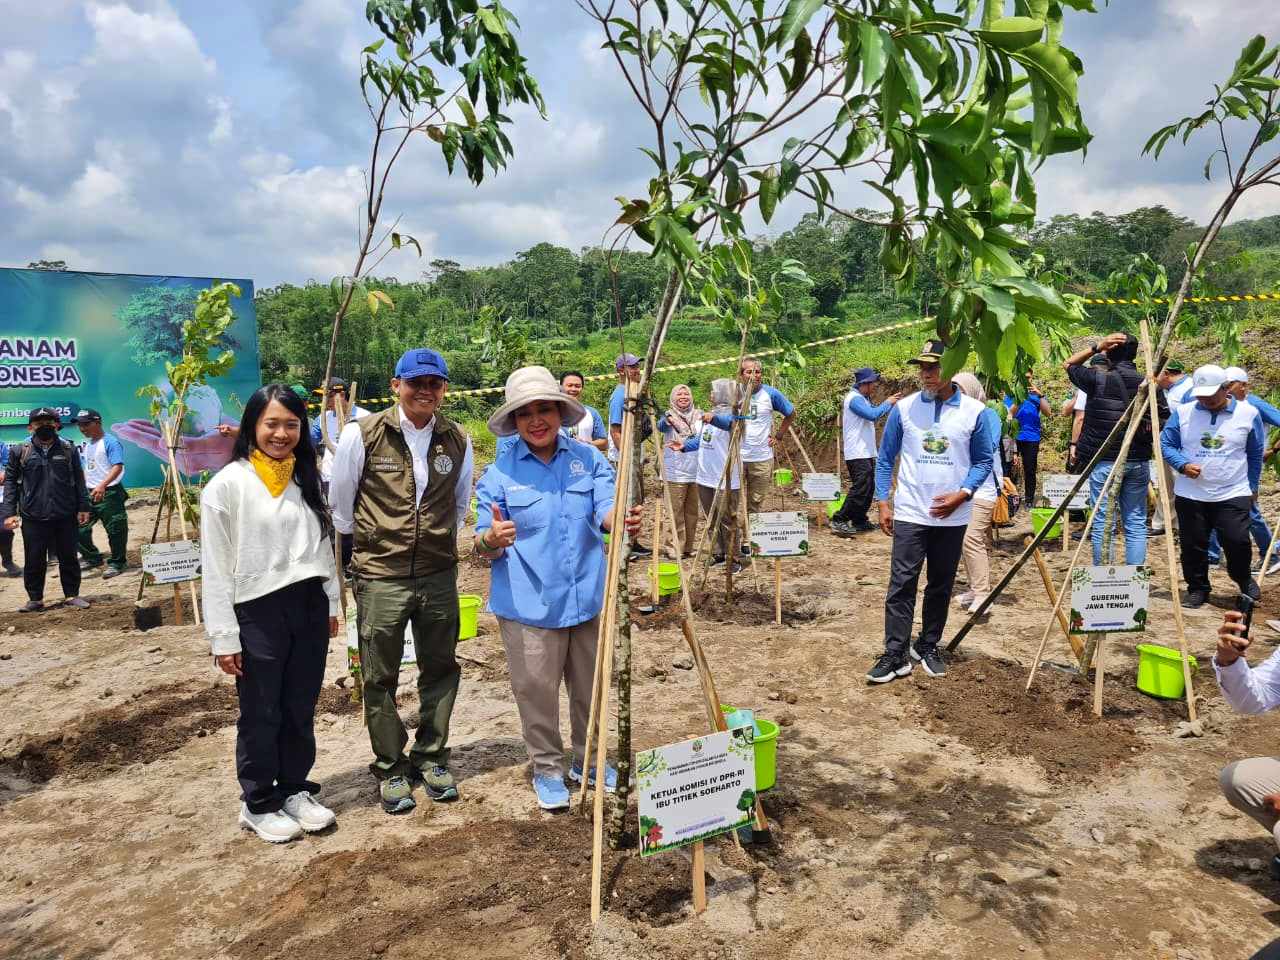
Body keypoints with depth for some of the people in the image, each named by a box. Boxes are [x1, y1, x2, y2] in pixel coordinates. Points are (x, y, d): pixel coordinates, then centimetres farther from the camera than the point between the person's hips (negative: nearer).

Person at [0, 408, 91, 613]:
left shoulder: (69, 449, 4)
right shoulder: (19, 452, 2)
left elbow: (79, 480, 6)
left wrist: (83, 507, 2)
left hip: (66, 516, 1)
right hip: (33, 517, 0)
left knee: (69, 557, 8)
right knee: (34, 560, 6)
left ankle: (72, 595, 20)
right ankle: (35, 599, 19)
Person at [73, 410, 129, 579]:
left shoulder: (110, 442, -11)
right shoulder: (87, 444, 16)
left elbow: (117, 467, -23)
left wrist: (102, 486, -34)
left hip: (109, 493, -8)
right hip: (89, 493, 8)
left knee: (114, 530, -2)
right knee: (79, 527, 9)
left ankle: (117, 563, 12)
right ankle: (92, 558, 26)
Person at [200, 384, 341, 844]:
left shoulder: (307, 479, 7)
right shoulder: (227, 485, -9)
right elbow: (215, 567, -9)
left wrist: (331, 603, 12)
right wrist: (223, 636, -10)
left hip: (308, 607, 5)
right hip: (257, 613, -4)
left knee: (300, 709, 15)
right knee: (261, 715, 9)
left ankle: (295, 789, 33)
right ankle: (259, 804, 26)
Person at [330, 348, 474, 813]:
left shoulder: (457, 440, 0)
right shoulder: (362, 434, -10)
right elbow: (339, 503, 2)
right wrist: (367, 545, 10)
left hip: (439, 576, 3)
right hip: (380, 578, -3)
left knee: (440, 670, 13)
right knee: (380, 680, 8)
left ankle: (430, 758, 31)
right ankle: (390, 769, 25)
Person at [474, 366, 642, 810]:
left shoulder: (589, 458, 0)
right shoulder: (499, 472, -5)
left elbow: (604, 510, -13)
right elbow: (483, 544, -5)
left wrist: (621, 519, -37)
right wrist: (493, 537, -30)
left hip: (586, 598, 3)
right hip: (528, 605, -2)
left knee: (590, 689, 17)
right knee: (537, 693, 7)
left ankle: (588, 761, 39)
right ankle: (547, 769, 29)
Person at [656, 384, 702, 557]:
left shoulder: (698, 415, 10)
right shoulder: (668, 416, -1)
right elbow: (660, 426, -23)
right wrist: (668, 420, -46)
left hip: (696, 471, 4)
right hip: (675, 472, -4)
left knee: (692, 511, 10)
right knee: (676, 511, -3)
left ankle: (689, 546, 20)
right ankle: (677, 547, 4)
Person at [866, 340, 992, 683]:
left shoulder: (973, 411, -2)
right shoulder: (903, 408, -2)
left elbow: (983, 461, 4)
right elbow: (885, 458, 4)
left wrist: (962, 494, -11)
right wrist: (883, 503, -1)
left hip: (953, 516, 1)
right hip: (910, 513, -1)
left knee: (941, 586, 12)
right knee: (902, 584, -5)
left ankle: (928, 647, 26)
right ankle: (895, 654, 0)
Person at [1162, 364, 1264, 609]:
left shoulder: (1248, 413, 1)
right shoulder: (1182, 412, 1)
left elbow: (1255, 455, 11)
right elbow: (1165, 444, 4)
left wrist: (1252, 487, 13)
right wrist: (1182, 464, -14)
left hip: (1233, 494, -1)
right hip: (1190, 495, 1)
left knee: (1237, 542, -7)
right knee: (1193, 546, 5)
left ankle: (1244, 579, 23)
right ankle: (1197, 589, 23)